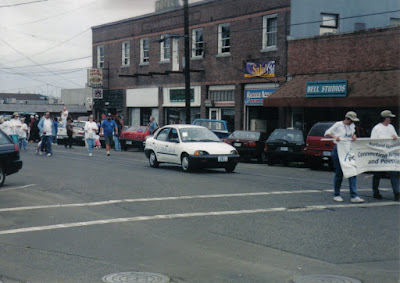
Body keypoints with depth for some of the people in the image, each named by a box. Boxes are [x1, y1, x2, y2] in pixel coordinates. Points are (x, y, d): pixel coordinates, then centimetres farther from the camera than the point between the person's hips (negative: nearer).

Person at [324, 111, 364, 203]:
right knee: (339, 173, 0)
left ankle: (354, 196, -5)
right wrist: (334, 136, -20)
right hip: (338, 150, -5)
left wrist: (354, 136, 1)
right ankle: (336, 195, 14)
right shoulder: (338, 125, -5)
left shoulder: (352, 126, 12)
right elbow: (327, 133, -2)